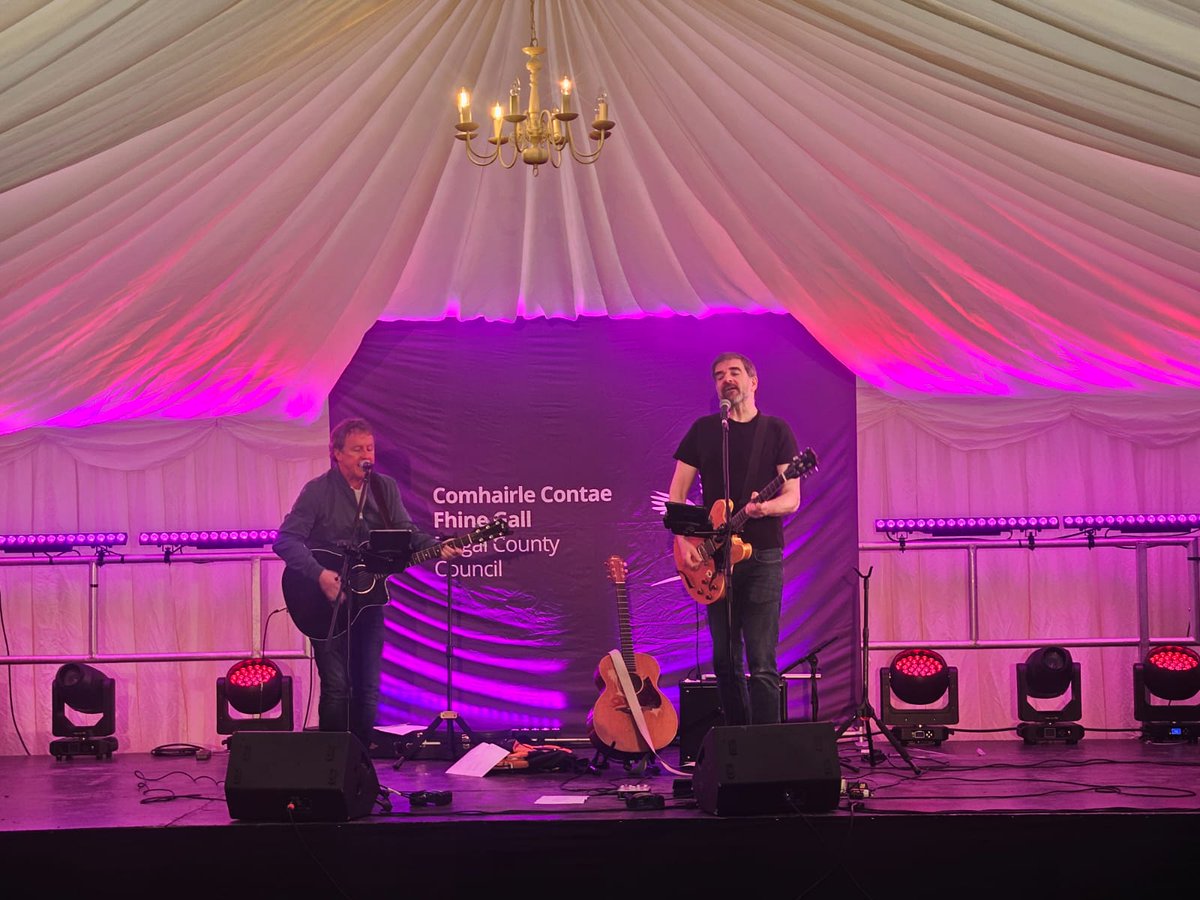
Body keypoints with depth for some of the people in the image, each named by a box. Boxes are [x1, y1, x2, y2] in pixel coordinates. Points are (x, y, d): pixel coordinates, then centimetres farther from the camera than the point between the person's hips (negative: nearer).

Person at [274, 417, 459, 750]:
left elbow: (406, 534, 4)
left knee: (368, 690, 7)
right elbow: (286, 540, -13)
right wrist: (319, 574, -25)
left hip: (368, 598, 5)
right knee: (336, 688, -8)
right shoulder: (318, 491, -8)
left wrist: (437, 548, -15)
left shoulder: (385, 488, 7)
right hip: (326, 601, -5)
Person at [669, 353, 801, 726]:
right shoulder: (703, 430, 11)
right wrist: (682, 539, -5)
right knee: (726, 663, 6)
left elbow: (792, 498, -1)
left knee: (761, 663, -10)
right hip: (714, 559, 3)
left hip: (762, 557, -3)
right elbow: (677, 493, 10)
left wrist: (764, 507, -22)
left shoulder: (776, 430, 5)